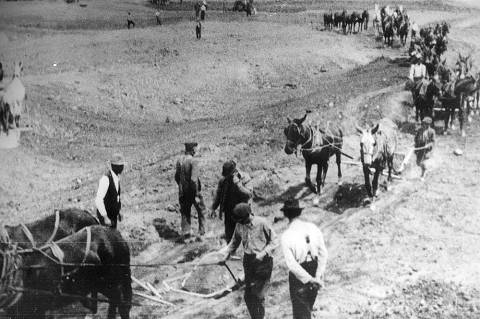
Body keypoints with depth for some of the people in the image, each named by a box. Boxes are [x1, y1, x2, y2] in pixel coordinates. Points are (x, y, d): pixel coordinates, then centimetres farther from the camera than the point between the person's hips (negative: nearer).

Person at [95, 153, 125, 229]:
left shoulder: (117, 177, 1)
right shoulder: (105, 179, -27)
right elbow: (98, 200, -31)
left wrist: (118, 212, 18)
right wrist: (105, 218, -29)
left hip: (113, 215, 8)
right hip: (105, 214, -8)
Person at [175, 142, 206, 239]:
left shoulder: (179, 160, 0)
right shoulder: (192, 162, -20)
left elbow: (177, 177, 10)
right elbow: (194, 180, -25)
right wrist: (196, 195, -21)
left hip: (183, 191, 5)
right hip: (192, 191, -5)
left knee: (185, 212, 13)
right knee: (201, 209, 16)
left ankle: (186, 232, 11)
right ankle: (202, 230, 20)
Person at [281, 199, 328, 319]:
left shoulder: (286, 236, -18)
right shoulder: (312, 227, -7)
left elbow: (291, 264, -23)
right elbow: (323, 253, -8)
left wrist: (310, 279, -20)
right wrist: (318, 276, -9)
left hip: (298, 275, -4)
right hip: (315, 269, 4)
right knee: (308, 307, 26)